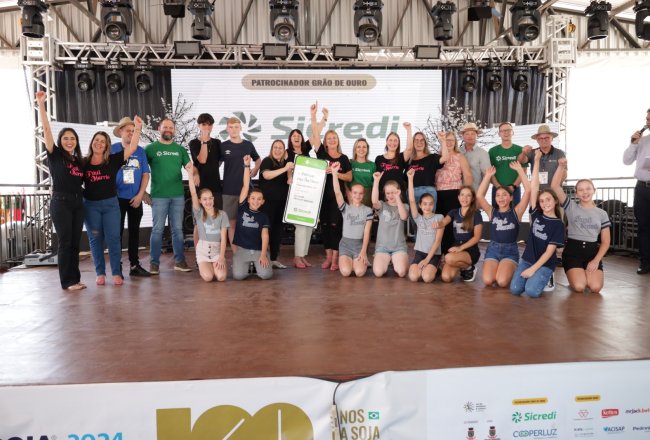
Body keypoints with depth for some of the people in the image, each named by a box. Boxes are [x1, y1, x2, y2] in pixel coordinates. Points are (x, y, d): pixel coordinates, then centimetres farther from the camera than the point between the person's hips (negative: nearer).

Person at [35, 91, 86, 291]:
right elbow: (46, 128, -10)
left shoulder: (79, 161, 14)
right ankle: (67, 281, 4)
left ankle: (75, 278, 15)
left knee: (75, 243, 8)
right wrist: (41, 103, -17)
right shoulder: (55, 155, -1)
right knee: (64, 242, -2)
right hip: (60, 203, -5)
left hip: (78, 203, 5)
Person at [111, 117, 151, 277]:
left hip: (135, 198, 3)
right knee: (118, 231, 2)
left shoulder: (140, 151, 4)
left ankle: (134, 265, 18)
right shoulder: (112, 149, -1)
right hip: (118, 198, -2)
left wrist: (140, 195, -5)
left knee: (134, 231, 9)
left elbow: (146, 174, 4)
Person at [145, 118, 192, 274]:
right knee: (157, 229, 1)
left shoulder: (180, 149, 10)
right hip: (158, 195, -2)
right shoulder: (151, 148, 2)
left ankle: (179, 261, 15)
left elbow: (189, 167, 6)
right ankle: (155, 263, 9)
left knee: (177, 229, 7)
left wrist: (190, 168, -19)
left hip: (178, 195, 3)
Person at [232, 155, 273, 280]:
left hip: (258, 250, 1)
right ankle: (247, 264, 14)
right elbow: (245, 186, -2)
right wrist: (247, 165, -5)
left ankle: (256, 264, 15)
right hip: (241, 249, 0)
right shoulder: (242, 208, 2)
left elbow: (265, 235, -3)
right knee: (238, 275, -22)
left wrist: (263, 255, -16)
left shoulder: (264, 216, 5)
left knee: (266, 275, -21)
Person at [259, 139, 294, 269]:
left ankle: (274, 259, 14)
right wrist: (285, 169, -28)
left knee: (278, 229, 8)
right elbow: (266, 175, -24)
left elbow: (288, 181, 20)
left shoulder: (285, 163, 14)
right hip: (268, 200, -6)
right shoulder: (267, 161, -5)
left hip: (281, 201, 6)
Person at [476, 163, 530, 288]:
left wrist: (519, 170, -5)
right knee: (487, 281, -20)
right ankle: (498, 270, 15)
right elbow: (479, 195, -4)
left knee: (502, 282, -23)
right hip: (493, 249, 2)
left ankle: (511, 271, 12)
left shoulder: (516, 212, 2)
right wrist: (488, 175, -4)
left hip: (510, 250, -1)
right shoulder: (492, 212, 6)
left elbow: (528, 191, -6)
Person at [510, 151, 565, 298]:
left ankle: (542, 277, 7)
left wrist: (534, 268, -17)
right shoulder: (536, 215, 3)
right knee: (515, 289, -17)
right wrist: (536, 160, -5)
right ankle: (532, 277, 13)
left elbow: (549, 251, -10)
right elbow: (533, 187, -3)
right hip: (526, 259, 3)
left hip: (545, 264, -3)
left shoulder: (558, 224, -6)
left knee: (532, 291, -25)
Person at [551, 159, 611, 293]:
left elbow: (606, 241, 7)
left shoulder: (602, 214, 8)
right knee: (579, 287, -22)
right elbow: (555, 186, -9)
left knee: (595, 288, -20)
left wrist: (596, 260, -6)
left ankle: (586, 275, 16)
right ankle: (575, 275, 15)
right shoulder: (571, 207, 3)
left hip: (592, 251, 2)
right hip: (572, 250, -2)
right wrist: (561, 166, -17)